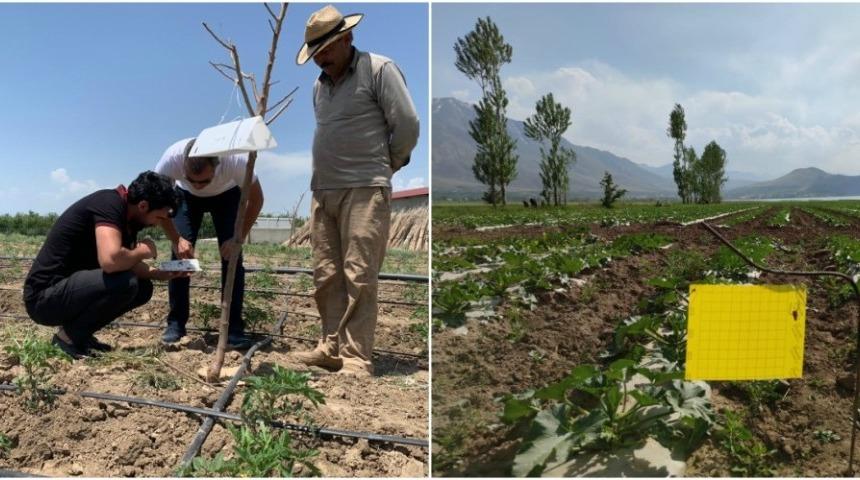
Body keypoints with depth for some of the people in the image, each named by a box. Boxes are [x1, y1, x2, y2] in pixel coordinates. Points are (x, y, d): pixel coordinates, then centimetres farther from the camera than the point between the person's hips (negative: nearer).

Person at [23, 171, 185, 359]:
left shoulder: (127, 217, 6)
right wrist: (142, 251, -16)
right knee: (125, 283, -27)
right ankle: (69, 336, -6)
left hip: (71, 287, 9)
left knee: (143, 288, 5)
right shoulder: (109, 203, -21)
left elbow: (125, 264, 16)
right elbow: (111, 260, -36)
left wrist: (163, 274, 3)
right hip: (45, 297, -9)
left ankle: (79, 332, 11)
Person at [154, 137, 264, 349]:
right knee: (179, 253, -14)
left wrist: (238, 237, -28)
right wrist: (176, 239, -28)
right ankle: (175, 323, 0)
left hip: (226, 195, -1)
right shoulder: (171, 158, -38)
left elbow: (256, 200, -23)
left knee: (231, 254, -15)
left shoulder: (237, 159, -40)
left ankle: (234, 327, -9)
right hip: (187, 196, 1)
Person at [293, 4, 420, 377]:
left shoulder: (378, 69, -2)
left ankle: (356, 358, -4)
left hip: (364, 191, -7)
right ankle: (331, 346, 17)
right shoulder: (320, 84, 20)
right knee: (326, 276, 7)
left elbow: (407, 124, -6)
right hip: (322, 192, 7)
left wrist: (385, 166, 4)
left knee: (358, 276, -9)